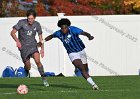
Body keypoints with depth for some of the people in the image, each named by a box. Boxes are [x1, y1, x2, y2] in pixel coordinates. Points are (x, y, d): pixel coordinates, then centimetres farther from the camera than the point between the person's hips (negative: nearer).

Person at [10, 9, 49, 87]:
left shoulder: (37, 25, 0)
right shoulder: (22, 23, -11)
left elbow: (40, 37, 12)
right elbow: (12, 32, -10)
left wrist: (42, 48, 4)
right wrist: (17, 41, -27)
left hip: (33, 45, 1)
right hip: (23, 47, -1)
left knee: (37, 61, -23)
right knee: (28, 66, 0)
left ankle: (43, 78, -15)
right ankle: (27, 72, 37)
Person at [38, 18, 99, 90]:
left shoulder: (73, 29, -18)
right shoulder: (59, 33, -8)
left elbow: (84, 33, -31)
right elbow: (51, 36, 14)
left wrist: (89, 36, -52)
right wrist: (42, 42, 16)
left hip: (81, 51, 0)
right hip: (73, 54, 0)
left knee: (85, 69, 12)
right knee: (82, 68, -20)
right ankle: (93, 84, -23)